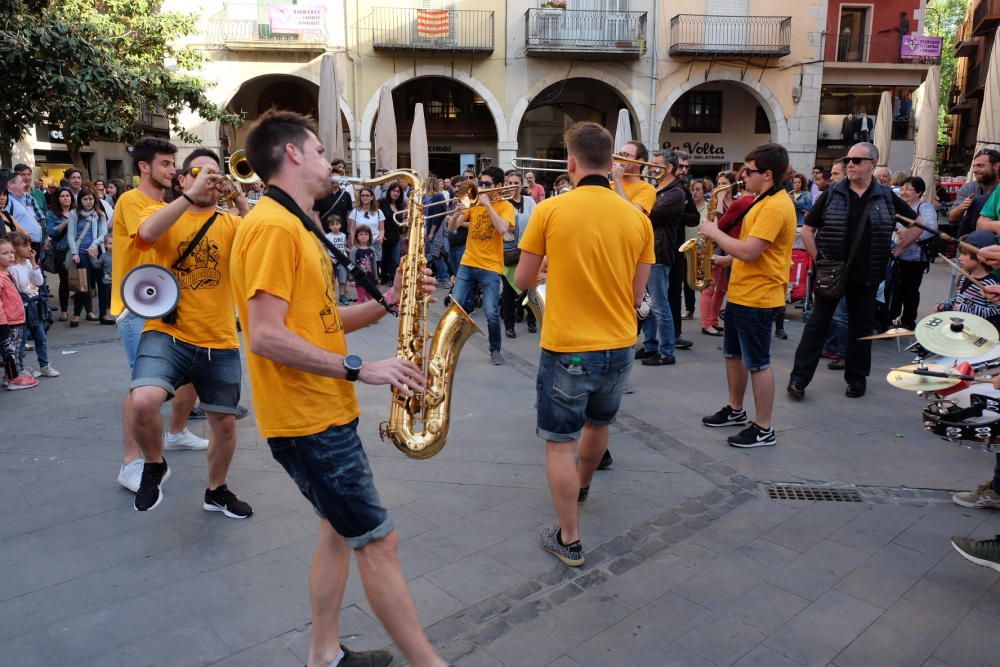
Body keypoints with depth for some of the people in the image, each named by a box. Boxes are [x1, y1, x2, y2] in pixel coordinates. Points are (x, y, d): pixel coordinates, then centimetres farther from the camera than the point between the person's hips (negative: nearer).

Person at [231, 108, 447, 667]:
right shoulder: (272, 227, -17)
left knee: (343, 527, 18)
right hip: (308, 418, -10)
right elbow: (266, 336, -25)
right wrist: (360, 368, -22)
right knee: (379, 540, -2)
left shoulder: (293, 227, 16)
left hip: (324, 411, 10)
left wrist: (385, 303, 2)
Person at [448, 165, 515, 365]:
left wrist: (487, 204, -19)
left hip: (490, 268, -4)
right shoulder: (474, 202, 9)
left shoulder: (505, 206, -2)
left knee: (492, 313, -9)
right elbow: (451, 228, 4)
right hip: (467, 264, 4)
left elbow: (502, 229, -22)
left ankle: (495, 350, 14)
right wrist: (457, 213, -16)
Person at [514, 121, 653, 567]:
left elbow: (523, 281, -3)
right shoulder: (637, 217, -2)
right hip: (620, 346, 5)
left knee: (560, 444, 8)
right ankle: (581, 485, 54)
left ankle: (569, 540, 15)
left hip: (567, 347, -4)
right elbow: (637, 295, 1)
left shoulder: (550, 210, -11)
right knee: (598, 424, 27)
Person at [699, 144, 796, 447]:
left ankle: (763, 429, 9)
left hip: (757, 298, -10)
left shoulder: (775, 207, -20)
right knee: (733, 353, 19)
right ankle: (735, 410, 35)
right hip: (741, 293, 11)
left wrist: (715, 232, -14)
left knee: (757, 363, -2)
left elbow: (749, 252, -26)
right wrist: (724, 259, 9)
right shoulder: (765, 201, 13)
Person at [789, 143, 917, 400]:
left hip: (866, 275, 1)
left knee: (861, 327, 10)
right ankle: (799, 378, 2)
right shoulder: (832, 193, 0)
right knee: (817, 324, 0)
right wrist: (818, 258, -4)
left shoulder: (886, 197, 2)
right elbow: (808, 229, 2)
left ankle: (857, 378, 24)